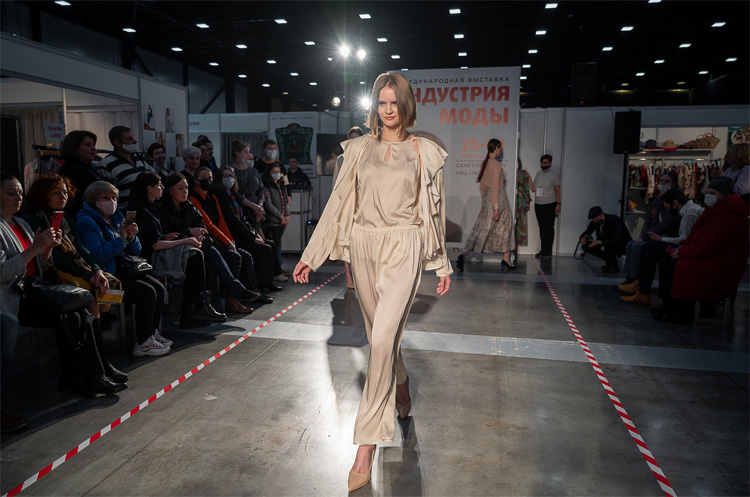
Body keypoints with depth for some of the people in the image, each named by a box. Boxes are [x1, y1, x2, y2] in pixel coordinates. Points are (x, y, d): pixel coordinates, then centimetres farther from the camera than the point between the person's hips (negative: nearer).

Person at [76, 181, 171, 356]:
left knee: (160, 289, -7)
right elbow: (97, 256, -22)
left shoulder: (116, 217, 14)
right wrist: (121, 238, -21)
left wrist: (131, 237, -7)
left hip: (124, 271, 8)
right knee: (147, 293, -21)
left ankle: (152, 334, 4)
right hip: (106, 276, -8)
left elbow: (136, 252, 13)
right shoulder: (86, 221, -9)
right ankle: (143, 343, -10)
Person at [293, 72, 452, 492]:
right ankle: (401, 384, 47)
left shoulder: (425, 152, 3)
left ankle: (368, 442, -3)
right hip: (364, 246, 4)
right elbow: (339, 202, 8)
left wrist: (442, 264, 9)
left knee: (383, 338, -13)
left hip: (403, 248, -3)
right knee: (381, 333, 15)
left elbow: (434, 210, 7)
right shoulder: (359, 149, 9)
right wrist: (311, 255, 4)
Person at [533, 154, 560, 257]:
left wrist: (558, 203, -11)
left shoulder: (554, 174, -3)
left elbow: (557, 190, -6)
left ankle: (548, 251, 5)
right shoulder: (538, 174, 11)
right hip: (538, 204, 5)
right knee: (542, 227, 5)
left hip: (550, 204, -4)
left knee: (549, 227, -1)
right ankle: (543, 250, 10)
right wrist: (534, 202, 6)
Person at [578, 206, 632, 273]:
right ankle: (610, 261, 3)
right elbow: (585, 234, -4)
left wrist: (599, 242, -50)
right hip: (609, 246, 7)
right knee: (586, 246, -9)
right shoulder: (594, 222, -8)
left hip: (624, 245, -7)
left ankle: (614, 266, -16)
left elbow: (616, 240, -39)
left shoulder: (615, 220, -27)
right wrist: (581, 239, -30)